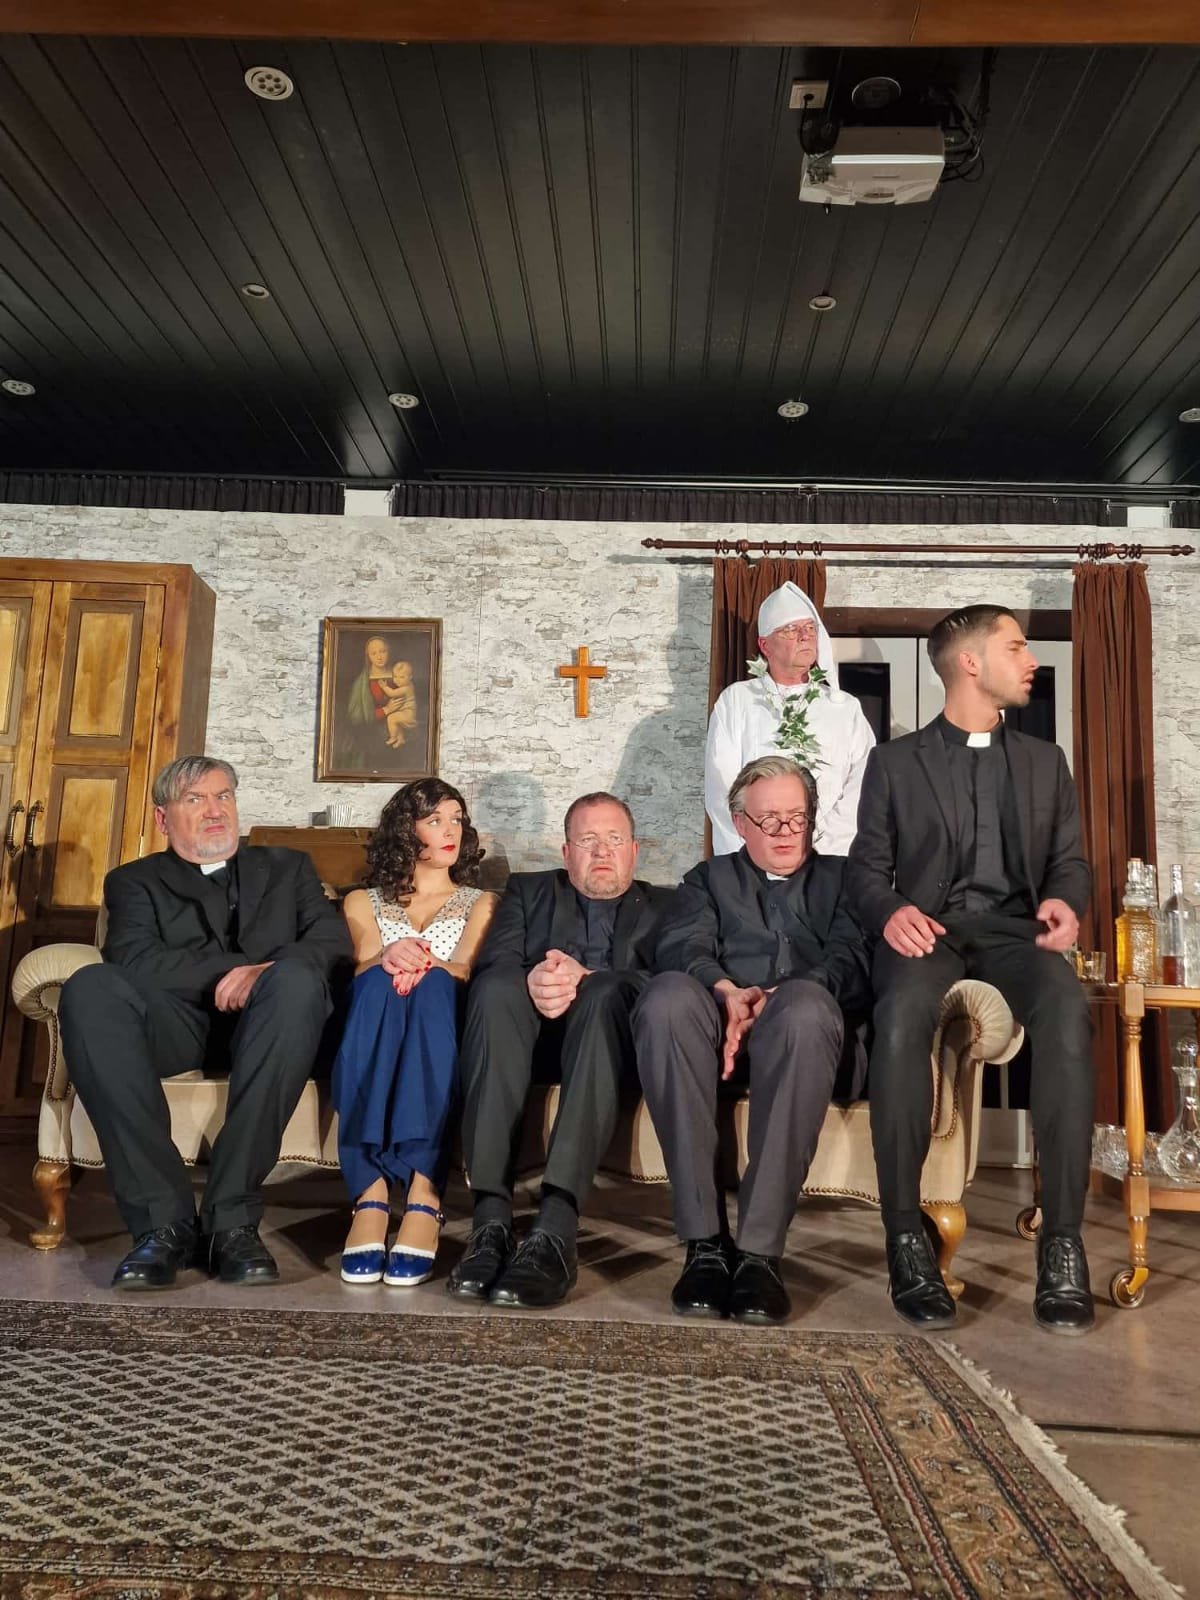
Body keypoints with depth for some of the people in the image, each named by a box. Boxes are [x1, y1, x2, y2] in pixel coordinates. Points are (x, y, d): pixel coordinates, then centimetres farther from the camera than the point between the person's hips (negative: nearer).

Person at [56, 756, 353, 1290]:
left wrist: (269, 971, -14)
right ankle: (164, 1220, -30)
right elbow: (132, 956, 0)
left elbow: (334, 942, 7)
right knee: (91, 988, -30)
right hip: (177, 1023, 1)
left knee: (295, 979, -34)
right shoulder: (135, 881, 22)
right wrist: (233, 969, -14)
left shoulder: (287, 868, 25)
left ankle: (232, 1219, -32)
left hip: (262, 1022, 0)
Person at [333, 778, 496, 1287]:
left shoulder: (480, 902, 24)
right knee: (379, 983, -34)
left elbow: (467, 970, 3)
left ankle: (424, 1194, -50)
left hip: (447, 1027, 0)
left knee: (432, 985, -35)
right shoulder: (362, 901, 25)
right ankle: (370, 1193, -47)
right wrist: (386, 960, -21)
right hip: (376, 1046, 1)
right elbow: (361, 967, 5)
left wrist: (426, 966, -21)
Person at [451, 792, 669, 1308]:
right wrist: (532, 981, -18)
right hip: (531, 1025, 1)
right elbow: (492, 963, 8)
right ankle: (491, 1217, -38)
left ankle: (555, 1230, -45)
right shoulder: (528, 890, 28)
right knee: (496, 988, -32)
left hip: (612, 1023, -1)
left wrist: (585, 978, -16)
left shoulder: (664, 907, 25)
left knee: (607, 993, -35)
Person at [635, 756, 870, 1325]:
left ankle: (760, 1250, -34)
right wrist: (727, 991, -15)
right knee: (668, 996, -34)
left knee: (806, 1005, -38)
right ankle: (704, 1240, -30)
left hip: (798, 1021, -1)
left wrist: (779, 996, -14)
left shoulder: (842, 878, 27)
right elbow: (681, 947, 8)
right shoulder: (710, 878, 30)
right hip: (719, 1017, 1)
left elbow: (852, 958, 6)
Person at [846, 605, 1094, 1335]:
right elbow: (868, 866, 6)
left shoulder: (1045, 760, 22)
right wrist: (891, 910, -17)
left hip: (1013, 927, 2)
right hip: (927, 928, -2)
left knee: (1067, 1010, -34)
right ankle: (907, 1235, -27)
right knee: (904, 1013, -37)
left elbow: (1071, 860, 16)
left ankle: (1062, 1240, -27)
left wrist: (1065, 902, -9)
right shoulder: (896, 761, 13)